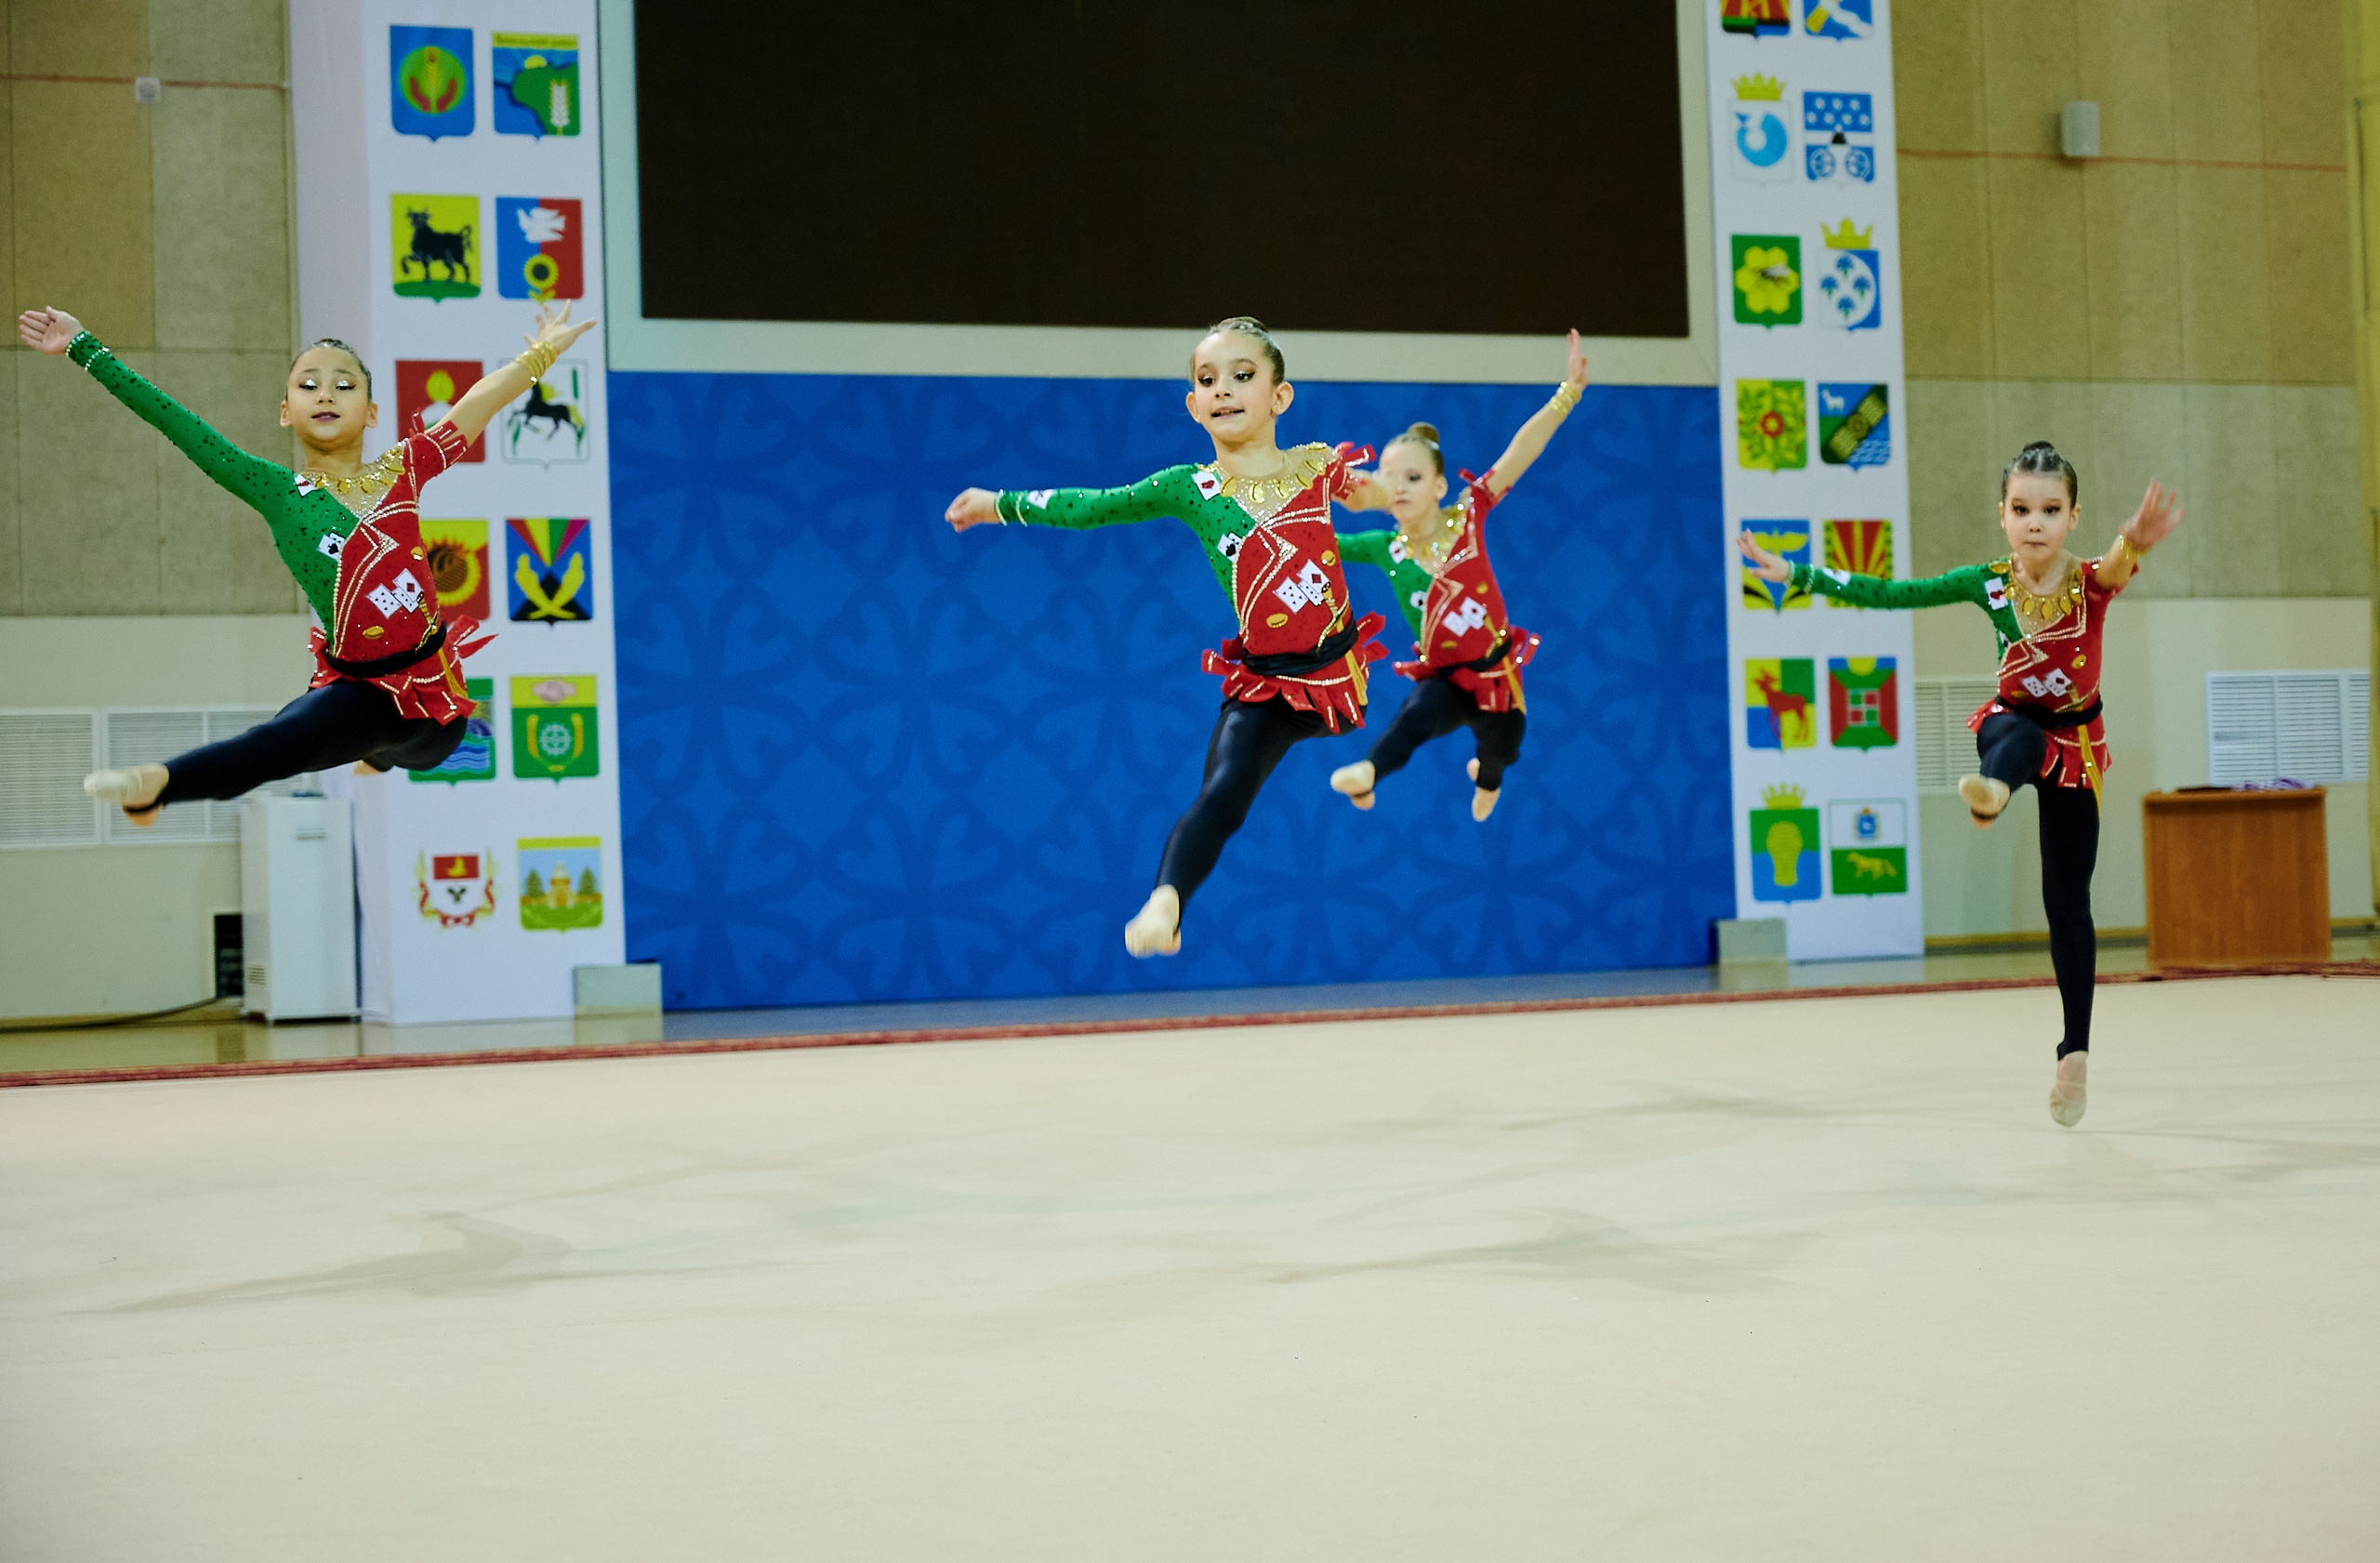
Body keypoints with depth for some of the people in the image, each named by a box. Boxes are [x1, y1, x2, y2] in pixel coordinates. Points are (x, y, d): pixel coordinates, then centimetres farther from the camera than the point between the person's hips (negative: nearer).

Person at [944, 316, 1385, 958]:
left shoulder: (1318, 465, -2)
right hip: (1263, 683, -3)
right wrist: (1000, 504, 10)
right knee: (1223, 791, -21)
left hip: (1336, 662, 4)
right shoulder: (1190, 488, -5)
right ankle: (1163, 905, -27)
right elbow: (1091, 506, 4)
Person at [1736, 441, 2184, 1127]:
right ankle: (1991, 790, -77)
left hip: (2076, 742, 0)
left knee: (2067, 902, 3)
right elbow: (1890, 594, -7)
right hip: (2013, 725, 0)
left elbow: (2119, 563, -44)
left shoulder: (2091, 581, -19)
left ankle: (2076, 1051, 11)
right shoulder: (1988, 582, -12)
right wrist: (1797, 573, -9)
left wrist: (2136, 542, -69)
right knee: (2021, 736, -39)